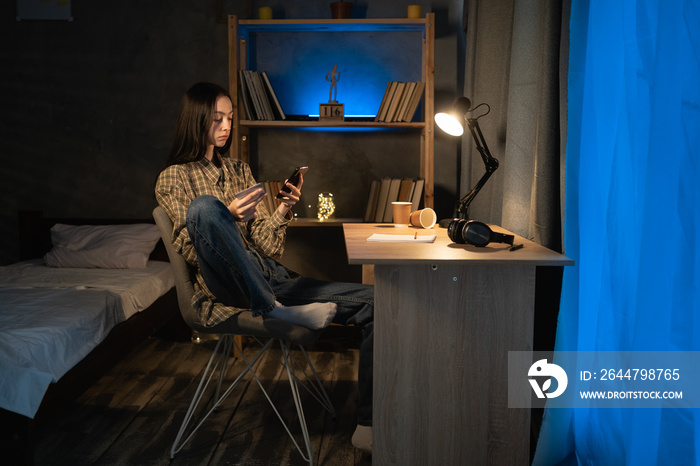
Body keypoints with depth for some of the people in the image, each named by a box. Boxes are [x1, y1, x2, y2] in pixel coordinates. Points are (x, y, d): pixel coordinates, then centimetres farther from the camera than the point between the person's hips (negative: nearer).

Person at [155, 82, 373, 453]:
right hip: (225, 292, -5)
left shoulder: (239, 170, 22)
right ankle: (274, 310, -28)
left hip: (272, 278, 5)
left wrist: (283, 210, -5)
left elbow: (266, 245, 14)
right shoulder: (174, 178, 8)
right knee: (204, 207, -34)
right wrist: (227, 218, -20)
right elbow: (189, 251, -4)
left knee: (375, 302, -10)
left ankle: (368, 426, -10)